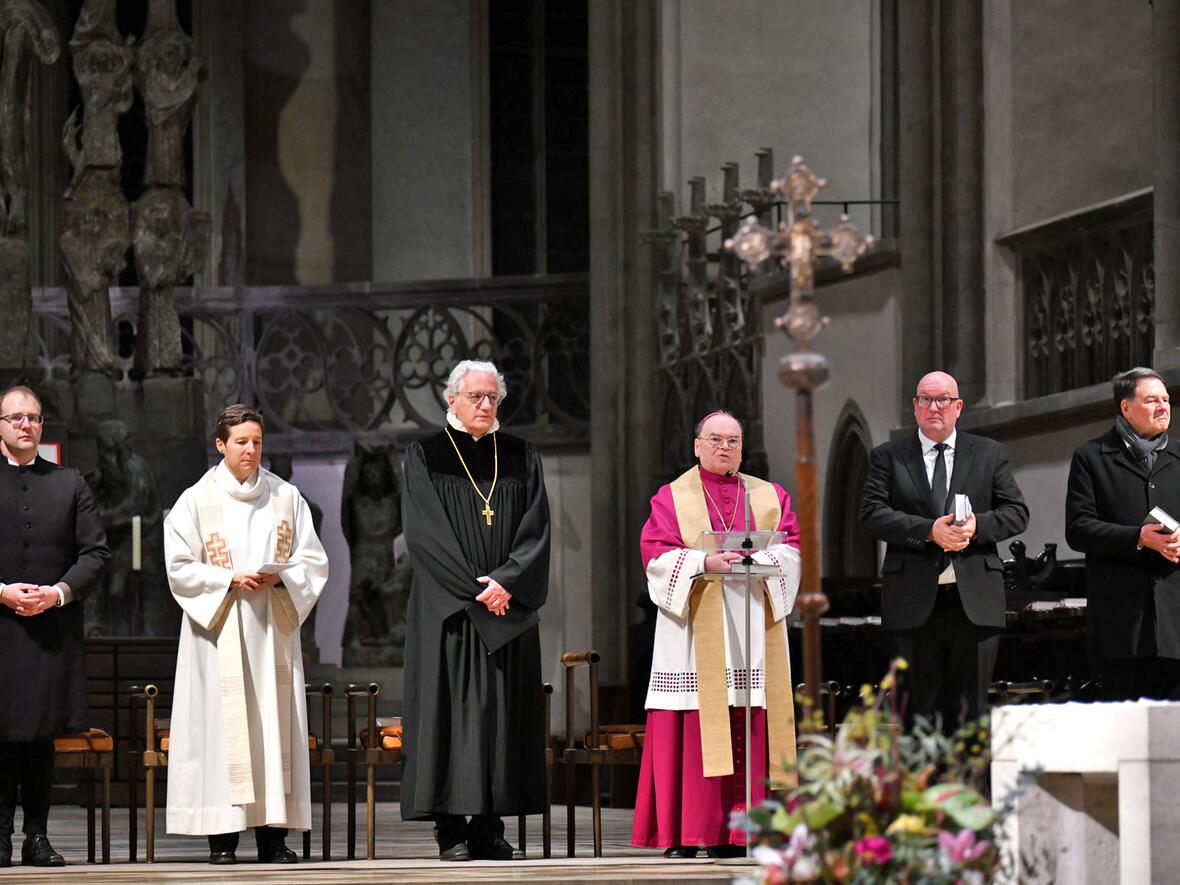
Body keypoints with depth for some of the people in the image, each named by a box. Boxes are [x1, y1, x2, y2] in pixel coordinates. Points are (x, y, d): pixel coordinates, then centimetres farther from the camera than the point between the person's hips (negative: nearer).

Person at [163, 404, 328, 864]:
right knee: (222, 723, -6)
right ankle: (222, 837, -5)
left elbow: (314, 562, 8)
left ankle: (273, 833, -1)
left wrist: (279, 577, -11)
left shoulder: (286, 498, 9)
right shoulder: (196, 500, 3)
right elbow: (180, 567, -2)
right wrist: (230, 580, -14)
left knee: (275, 720, -2)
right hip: (219, 629, -2)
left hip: (273, 630, 2)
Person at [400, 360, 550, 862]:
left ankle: (490, 829, 2)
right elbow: (426, 534, -7)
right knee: (451, 709, -6)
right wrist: (474, 590, -14)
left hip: (509, 610, 3)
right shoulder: (426, 457, 2)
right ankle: (451, 832, -6)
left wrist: (506, 582, -12)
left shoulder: (521, 458, 12)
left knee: (505, 713, 0)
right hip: (446, 611, -3)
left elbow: (535, 532, 3)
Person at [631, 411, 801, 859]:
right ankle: (684, 834, -9)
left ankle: (738, 831, -2)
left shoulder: (769, 497, 17)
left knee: (749, 731, -3)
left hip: (752, 629, 3)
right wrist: (705, 562, -18)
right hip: (695, 629, -3)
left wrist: (757, 560, -14)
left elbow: (791, 547, 5)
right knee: (693, 727, -8)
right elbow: (656, 554, -2)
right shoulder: (672, 497, 10)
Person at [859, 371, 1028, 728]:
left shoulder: (989, 454, 12)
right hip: (915, 603, -1)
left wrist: (978, 525, -12)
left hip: (975, 603, 1)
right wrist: (928, 530, -17)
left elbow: (1017, 513, 8)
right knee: (922, 706, 2)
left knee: (969, 708, 2)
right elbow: (871, 515, -4)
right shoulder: (888, 457, 8)